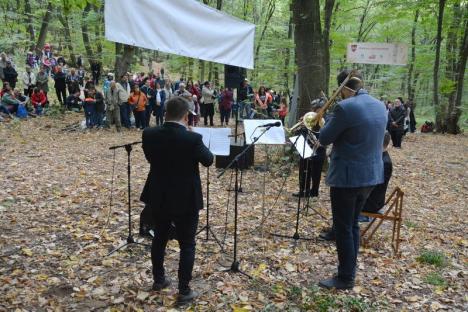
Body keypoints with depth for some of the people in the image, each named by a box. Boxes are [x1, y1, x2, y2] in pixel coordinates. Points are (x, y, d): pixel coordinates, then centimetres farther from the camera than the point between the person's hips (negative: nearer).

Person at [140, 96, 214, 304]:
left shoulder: (149, 134, -8)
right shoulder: (192, 138, -22)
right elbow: (208, 160, -4)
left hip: (158, 197, 5)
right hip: (185, 200, -4)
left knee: (160, 238, 22)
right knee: (187, 245, 9)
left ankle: (159, 279, 39)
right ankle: (184, 291, 17)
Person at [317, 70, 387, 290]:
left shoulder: (346, 107, -19)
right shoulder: (380, 106, 8)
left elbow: (324, 139, -12)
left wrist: (330, 121, 3)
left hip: (347, 176, -8)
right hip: (371, 174, 8)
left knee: (343, 228, 5)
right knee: (353, 225, 19)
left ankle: (345, 278, 16)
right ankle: (349, 271, 30)